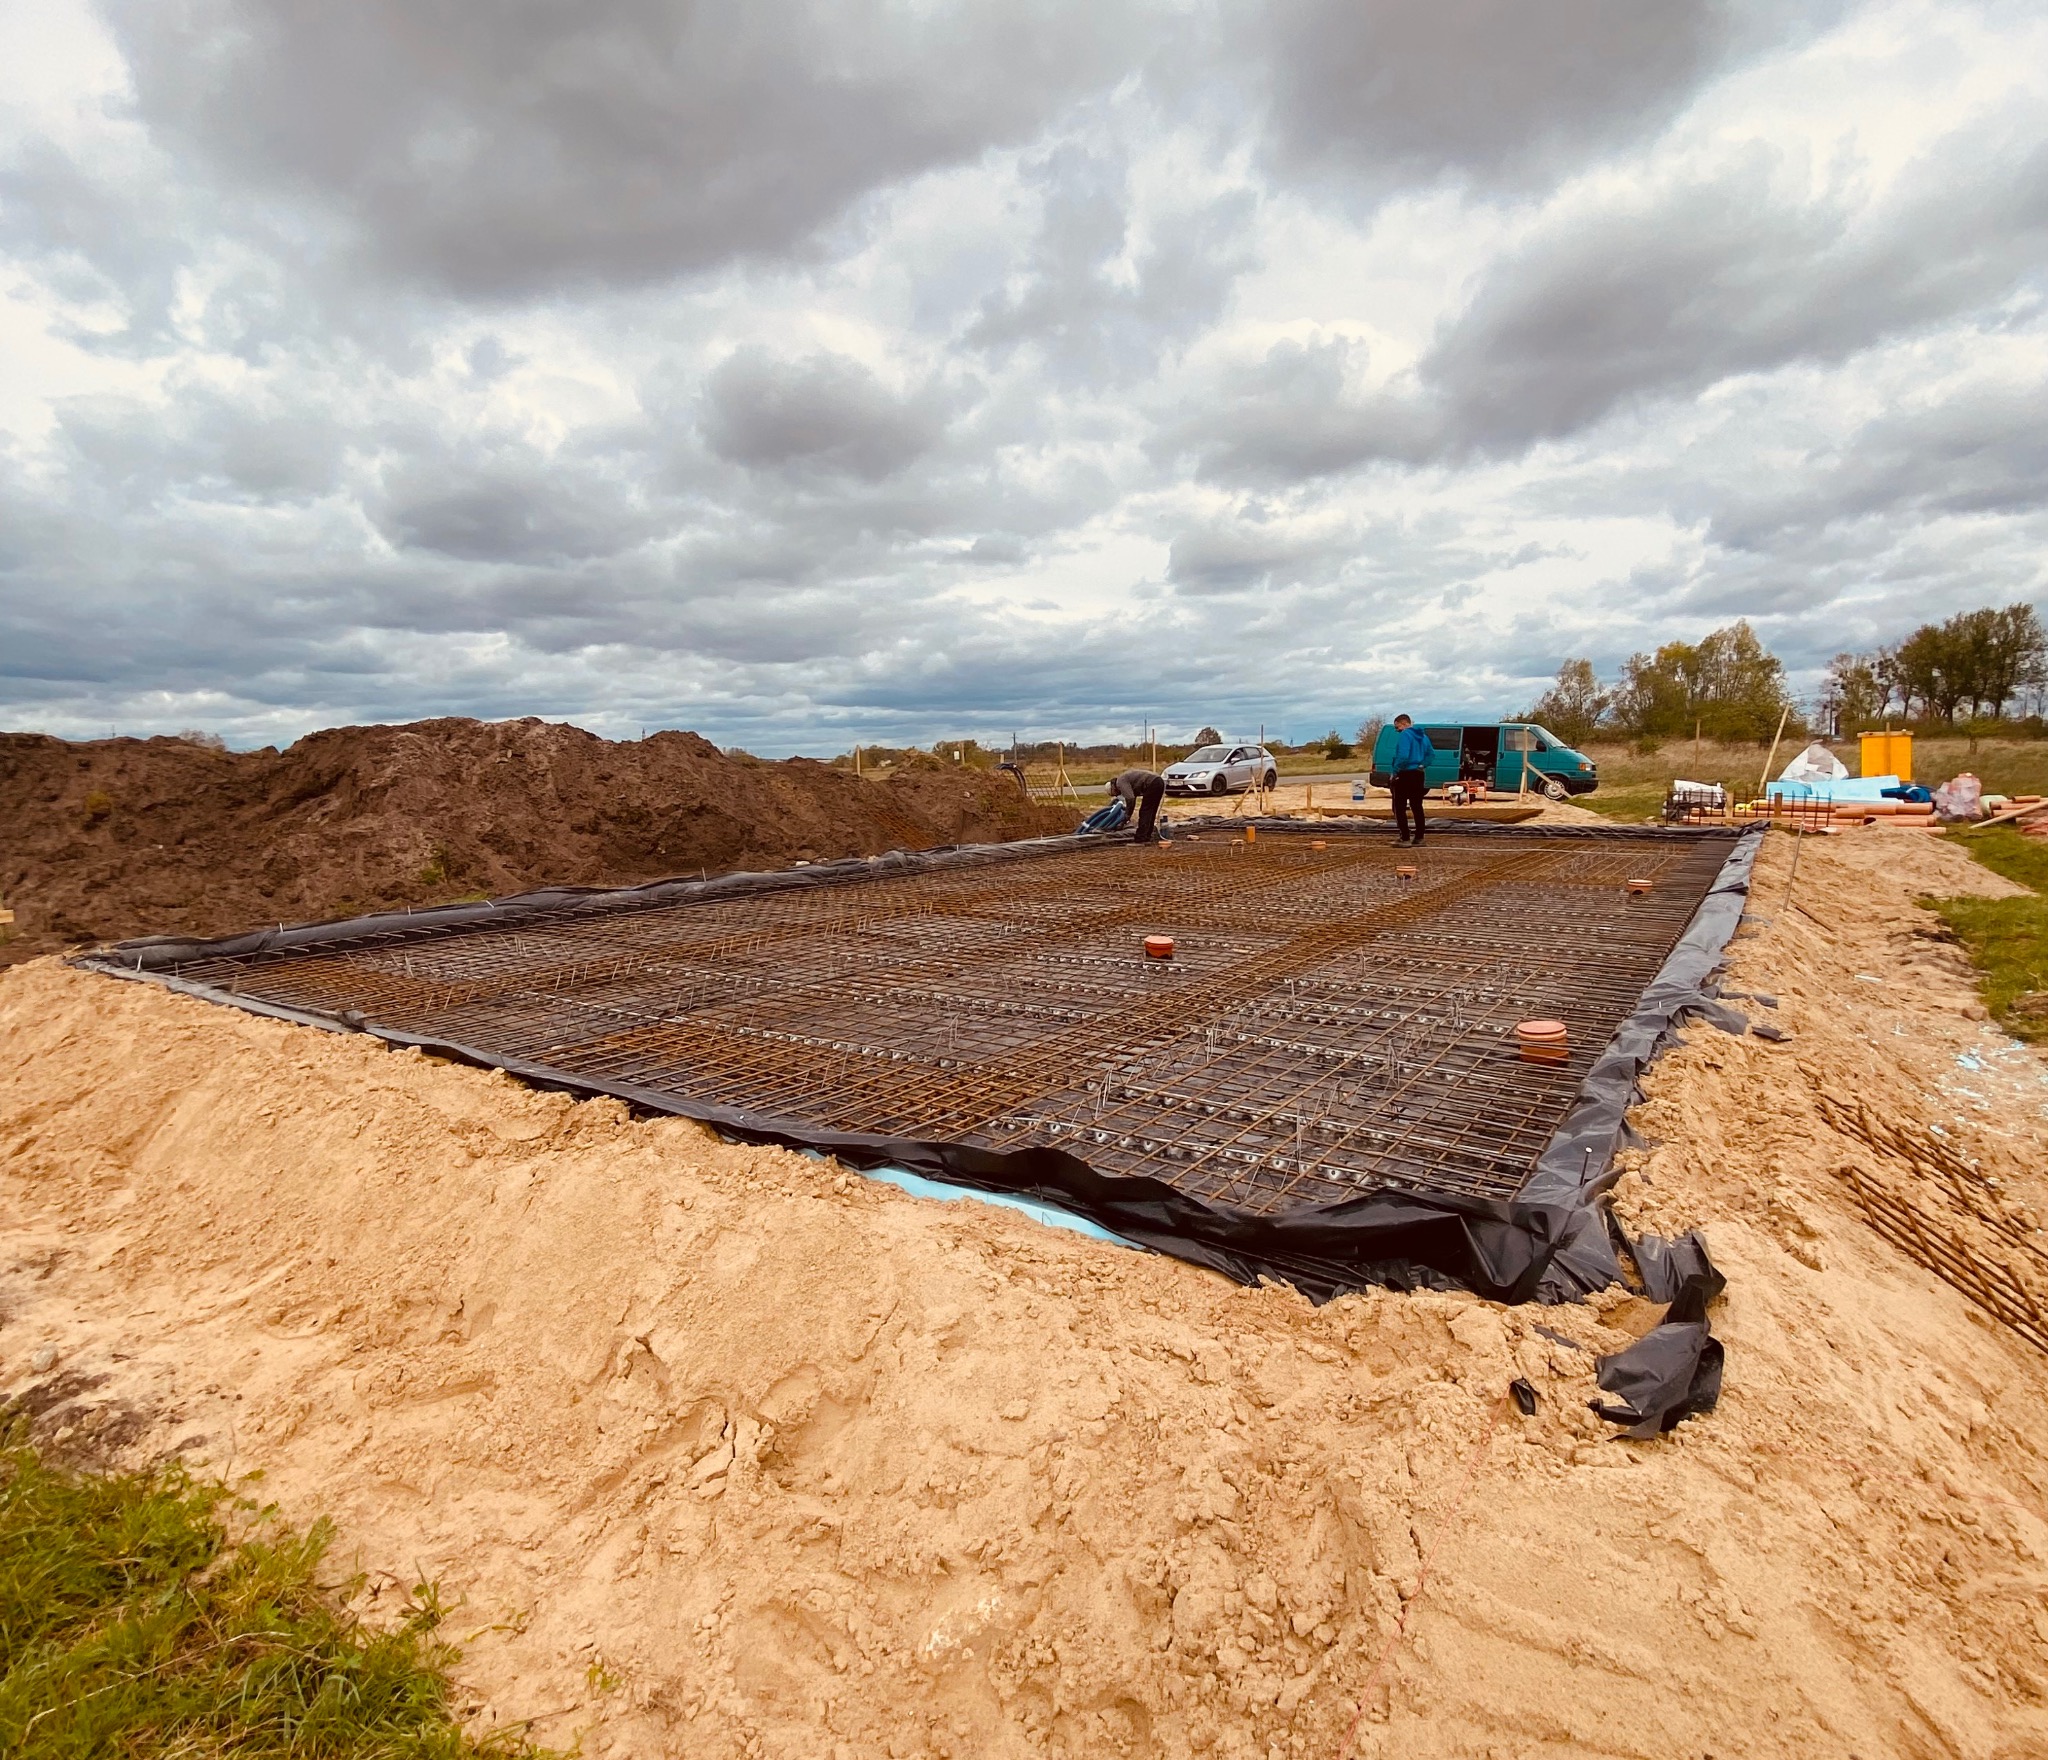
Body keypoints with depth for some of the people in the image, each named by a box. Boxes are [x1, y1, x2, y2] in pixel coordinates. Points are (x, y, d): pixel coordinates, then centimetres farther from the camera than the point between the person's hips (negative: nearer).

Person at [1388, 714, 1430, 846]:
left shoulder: (1405, 735, -14)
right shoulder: (1423, 736, 14)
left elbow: (1403, 756, -25)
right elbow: (1430, 755, 18)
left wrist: (1395, 771, -15)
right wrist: (1420, 766, 13)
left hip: (1405, 775, -8)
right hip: (1418, 775, 9)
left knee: (1400, 807, -3)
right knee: (1417, 807, 14)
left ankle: (1405, 838, -8)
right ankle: (1419, 837, 16)